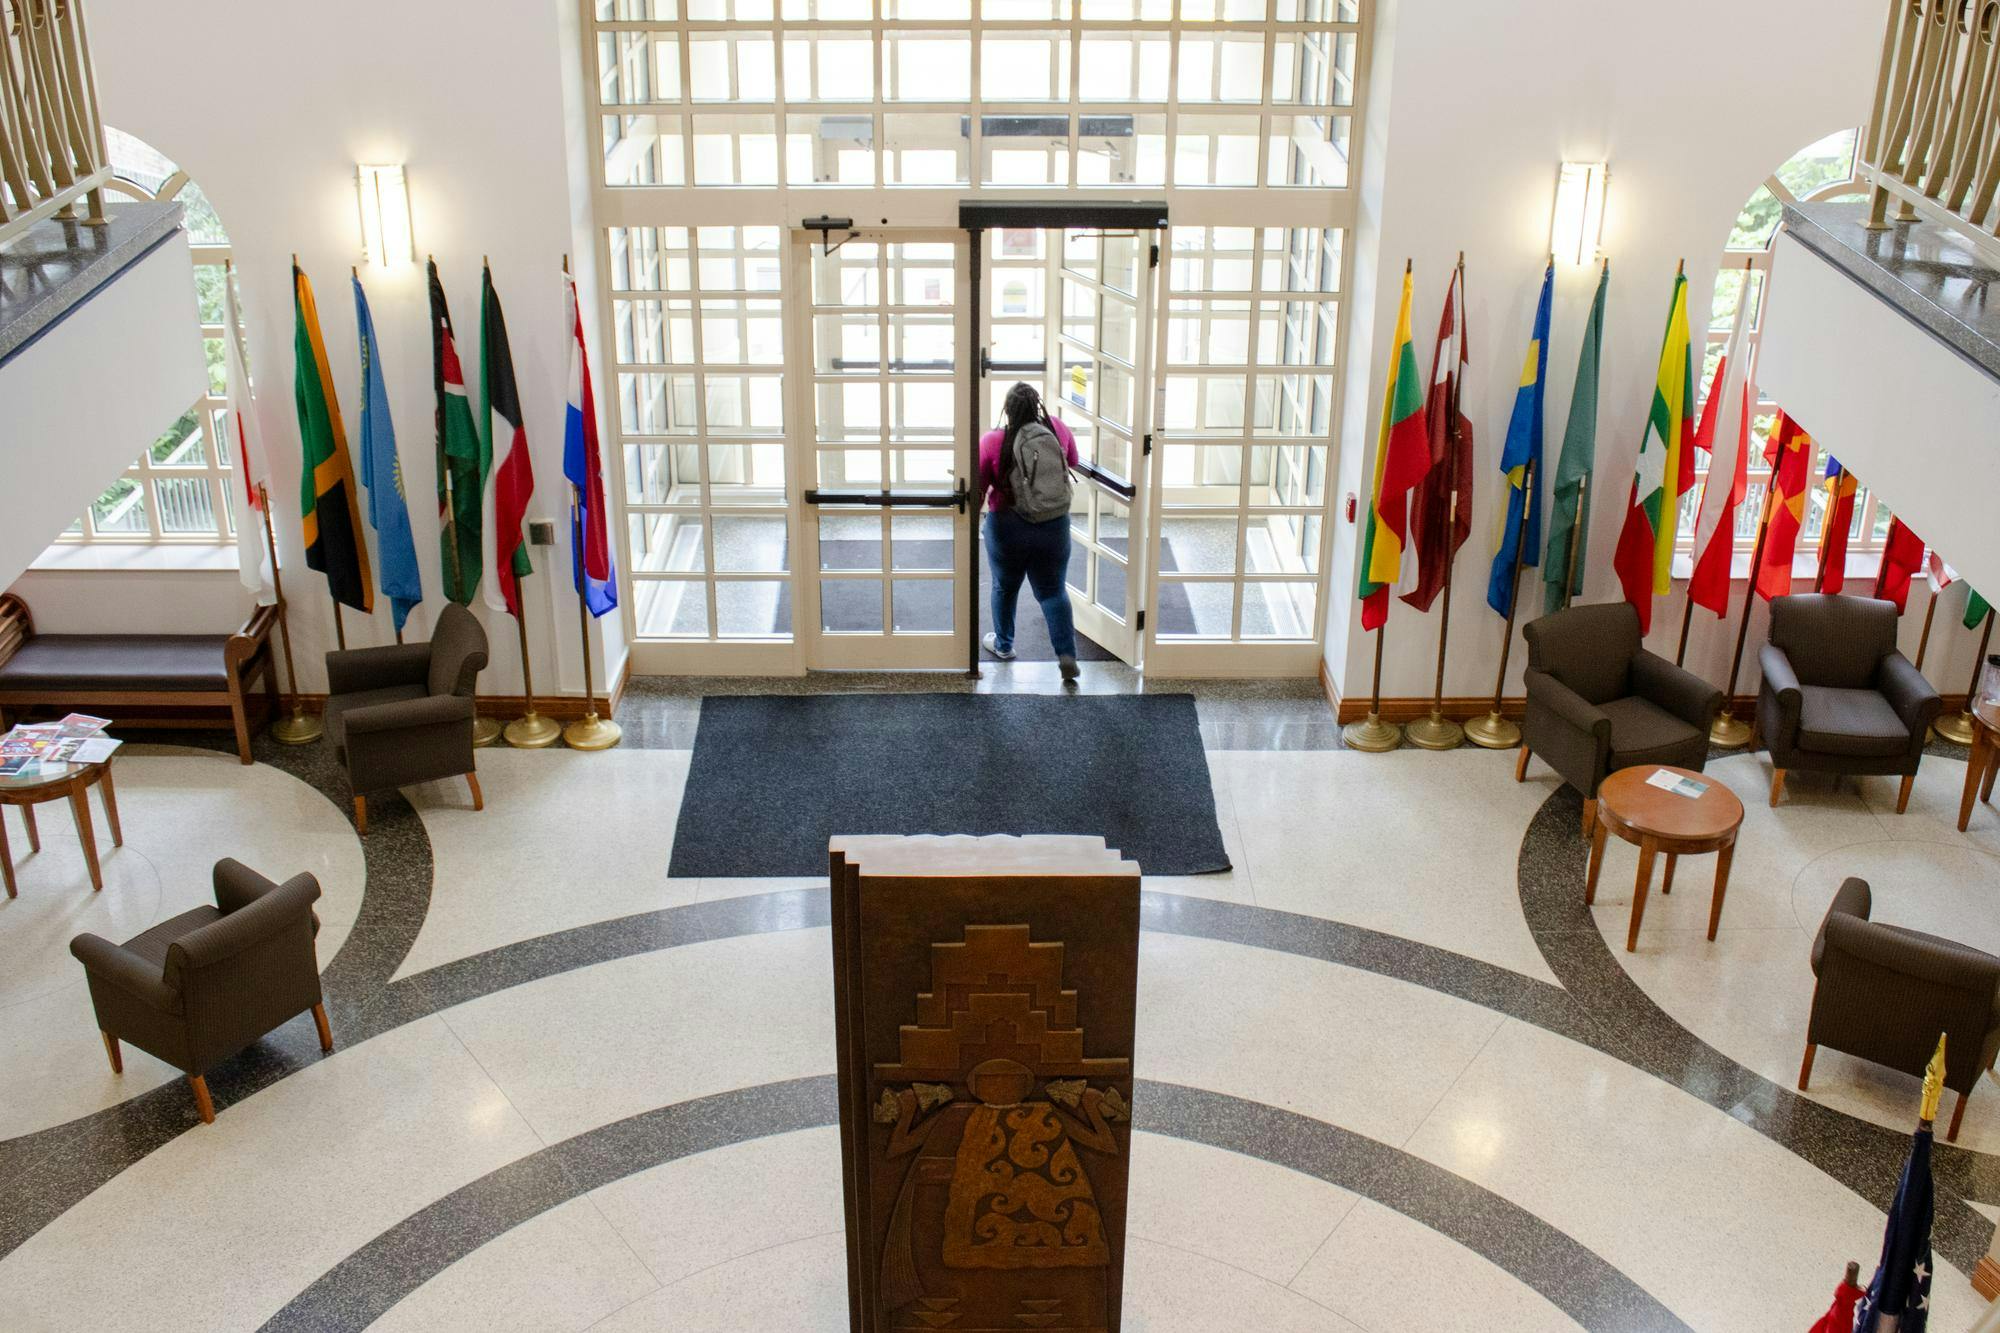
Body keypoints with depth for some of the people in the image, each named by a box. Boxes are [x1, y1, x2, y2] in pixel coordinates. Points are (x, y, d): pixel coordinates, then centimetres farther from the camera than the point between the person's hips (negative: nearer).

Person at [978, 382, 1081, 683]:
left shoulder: (992, 442, -15)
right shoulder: (1057, 429, -6)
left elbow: (976, 489, -9)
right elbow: (1073, 461, 12)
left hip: (1008, 528, -2)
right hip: (1055, 526, 2)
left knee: (1005, 587, 21)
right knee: (1052, 590, 13)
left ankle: (1003, 645, 38)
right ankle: (1066, 653, -2)